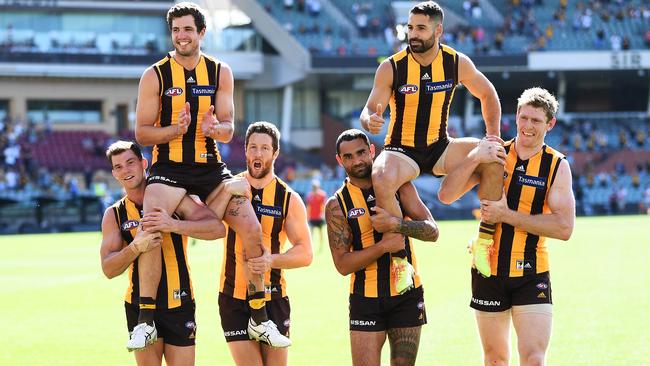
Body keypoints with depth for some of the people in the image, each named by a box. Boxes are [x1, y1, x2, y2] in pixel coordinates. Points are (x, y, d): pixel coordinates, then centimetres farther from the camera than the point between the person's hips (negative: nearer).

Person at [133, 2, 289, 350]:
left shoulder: (220, 73, 6)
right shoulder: (155, 75, -2)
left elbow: (228, 129, 3)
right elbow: (141, 132, -3)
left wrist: (213, 128, -21)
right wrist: (175, 129, -22)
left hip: (210, 167, 3)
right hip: (169, 168, -3)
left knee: (252, 230, -9)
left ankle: (260, 319, 4)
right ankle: (145, 321, -18)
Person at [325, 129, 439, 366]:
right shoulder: (337, 205, -3)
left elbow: (432, 232, -6)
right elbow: (342, 264, -10)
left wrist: (395, 224, -24)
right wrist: (385, 245, -21)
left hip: (407, 295, 2)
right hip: (366, 300, -2)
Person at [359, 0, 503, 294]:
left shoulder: (458, 63, -5)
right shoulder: (391, 68, -12)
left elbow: (487, 95, 11)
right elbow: (370, 110, -9)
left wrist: (493, 135, 2)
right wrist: (370, 121, -33)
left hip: (439, 147, 3)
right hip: (401, 149, -3)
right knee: (381, 180, -38)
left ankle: (485, 239, -10)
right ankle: (400, 260, -25)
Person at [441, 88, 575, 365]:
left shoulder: (557, 166, -3)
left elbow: (564, 227, -14)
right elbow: (447, 195, -3)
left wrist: (506, 215, -17)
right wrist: (475, 158, -16)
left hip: (531, 275, -2)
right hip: (489, 271, 3)